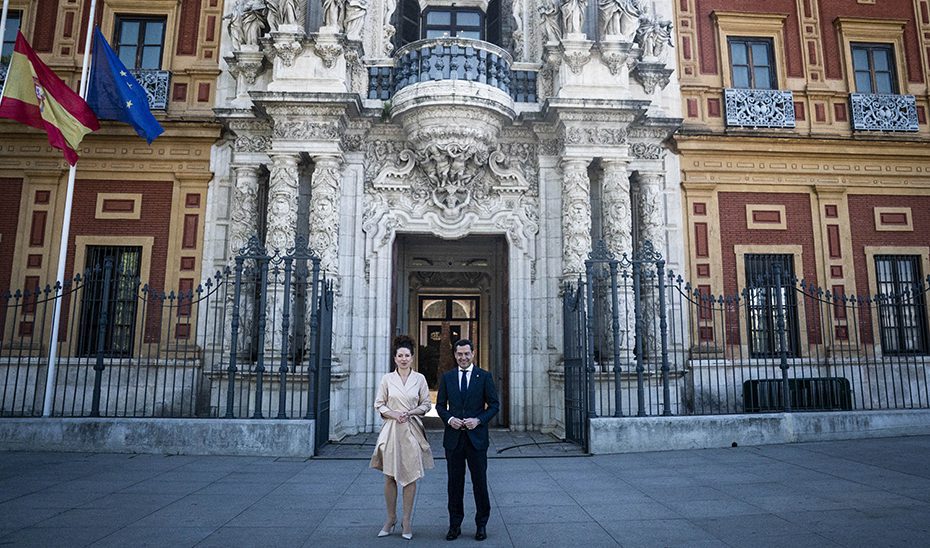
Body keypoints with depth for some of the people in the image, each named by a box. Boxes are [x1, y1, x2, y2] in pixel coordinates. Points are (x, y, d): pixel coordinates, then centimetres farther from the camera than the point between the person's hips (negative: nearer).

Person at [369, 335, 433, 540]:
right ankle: (391, 519, 20)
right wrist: (393, 414, -11)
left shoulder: (419, 378, 3)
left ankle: (407, 522, 14)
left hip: (412, 429, 0)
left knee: (411, 476, 2)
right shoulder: (387, 378, 2)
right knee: (389, 476, 4)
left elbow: (426, 404, 6)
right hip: (392, 429, 0)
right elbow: (379, 404, 5)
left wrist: (410, 412, -10)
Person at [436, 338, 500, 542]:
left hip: (476, 437, -2)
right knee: (455, 482, 8)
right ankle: (455, 525, 20)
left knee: (480, 481, 5)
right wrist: (449, 419, -10)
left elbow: (494, 405, 0)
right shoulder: (447, 377, 7)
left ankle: (481, 524, 19)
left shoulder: (484, 376, 0)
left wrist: (478, 420, -14)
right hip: (453, 437, 2)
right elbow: (440, 405, 10)